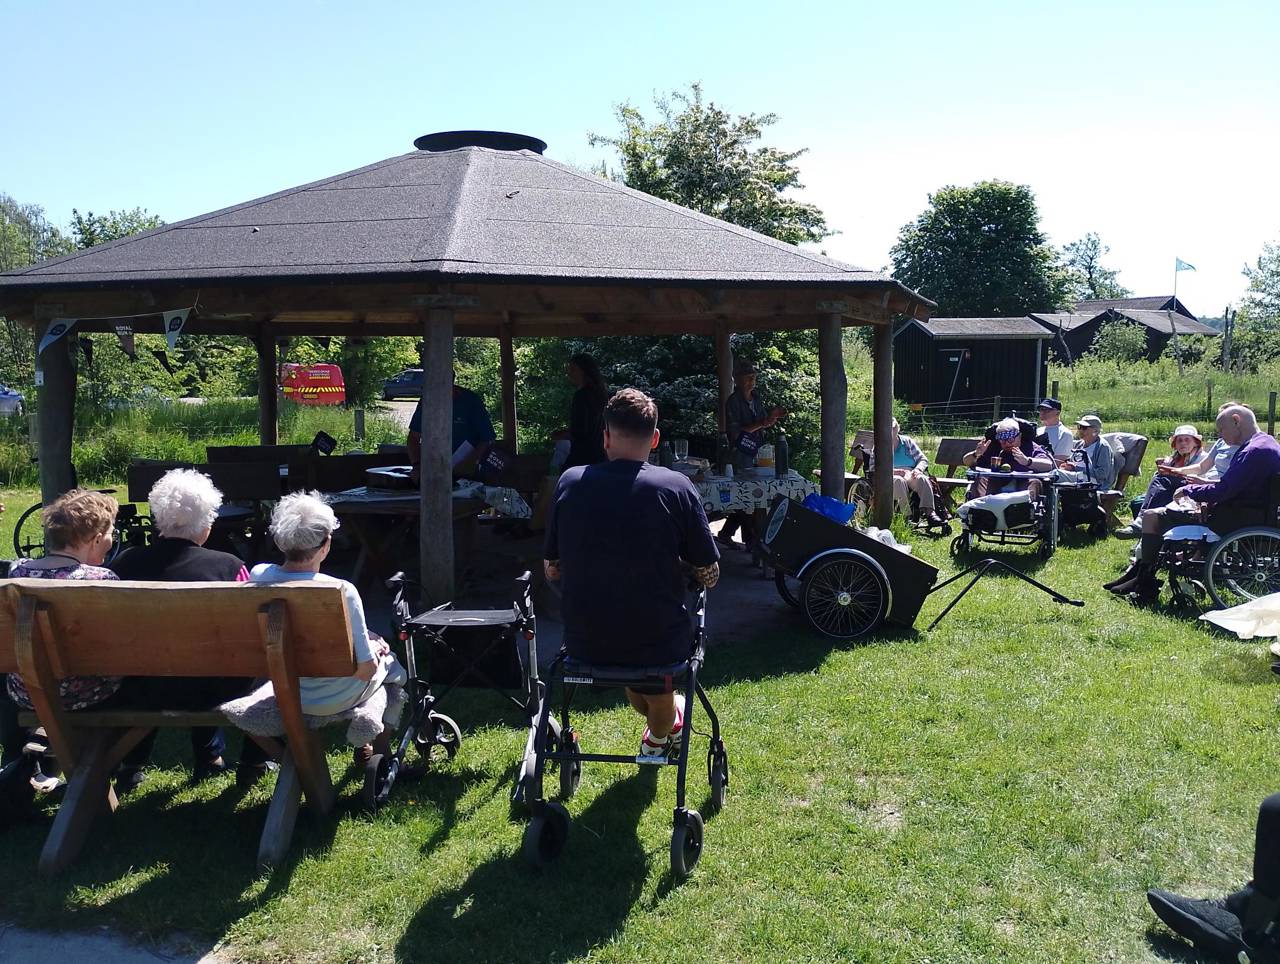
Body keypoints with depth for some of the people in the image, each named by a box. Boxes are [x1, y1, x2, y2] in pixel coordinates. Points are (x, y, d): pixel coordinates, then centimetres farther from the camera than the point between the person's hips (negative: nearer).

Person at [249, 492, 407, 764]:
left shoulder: (257, 577, -17)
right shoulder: (341, 591, -33)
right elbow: (366, 669, -26)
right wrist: (374, 648, -2)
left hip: (287, 695, 5)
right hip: (336, 698, -5)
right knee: (390, 661, 27)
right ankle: (377, 758, 39)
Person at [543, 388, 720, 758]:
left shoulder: (570, 482, -6)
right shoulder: (675, 487, -12)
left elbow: (552, 571, 3)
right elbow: (709, 575, -5)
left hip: (584, 644, 3)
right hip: (659, 646, -2)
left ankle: (661, 718, 60)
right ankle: (659, 732, 60)